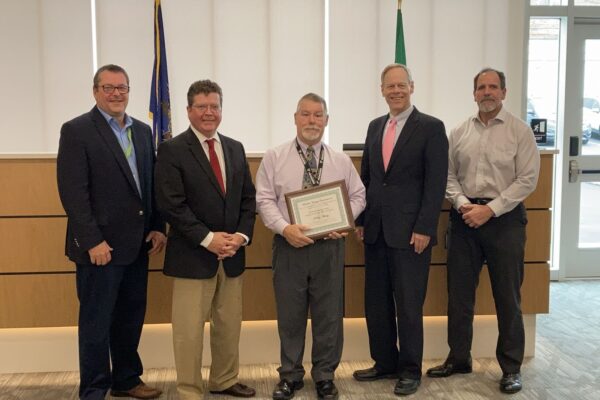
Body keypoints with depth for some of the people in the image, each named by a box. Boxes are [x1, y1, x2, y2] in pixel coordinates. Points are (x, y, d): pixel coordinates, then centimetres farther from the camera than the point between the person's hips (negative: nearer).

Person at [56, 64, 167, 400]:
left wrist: (157, 227, 4)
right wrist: (93, 241, -17)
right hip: (100, 246, -6)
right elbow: (73, 192, -13)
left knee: (131, 318, 16)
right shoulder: (76, 130, -7)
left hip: (137, 244, 6)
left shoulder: (143, 131, 12)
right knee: (97, 323, 5)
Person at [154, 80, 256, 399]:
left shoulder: (235, 148, 11)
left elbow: (248, 199, 10)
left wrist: (241, 235, -5)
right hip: (192, 255, -5)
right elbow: (171, 205, -14)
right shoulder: (171, 150, -6)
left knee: (229, 325, 15)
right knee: (189, 330, 2)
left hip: (232, 253, 6)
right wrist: (208, 238, -17)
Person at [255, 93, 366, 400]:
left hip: (329, 245, 1)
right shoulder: (274, 157, 1)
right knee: (290, 314, 9)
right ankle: (290, 375, 27)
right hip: (289, 245, -1)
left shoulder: (341, 161, 7)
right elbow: (265, 200, -2)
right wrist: (285, 228, -17)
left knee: (329, 314, 8)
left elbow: (358, 196, 10)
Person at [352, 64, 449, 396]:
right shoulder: (375, 126, 13)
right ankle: (385, 362, 27)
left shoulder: (431, 128, -5)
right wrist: (360, 219, 10)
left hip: (410, 231, -6)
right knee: (375, 302, 12)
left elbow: (436, 183, -9)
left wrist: (424, 228, -14)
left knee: (408, 305, 3)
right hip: (375, 230, 6)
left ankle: (410, 370, 20)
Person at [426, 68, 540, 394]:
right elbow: (449, 176, 8)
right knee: (458, 293, 9)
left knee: (507, 296, 4)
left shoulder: (519, 130, -2)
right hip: (464, 217, 4)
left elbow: (527, 179, -8)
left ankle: (511, 367, 18)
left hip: (505, 218, -3)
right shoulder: (459, 132, 8)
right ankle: (459, 358, 25)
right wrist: (463, 204, -10)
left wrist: (489, 209, -14)